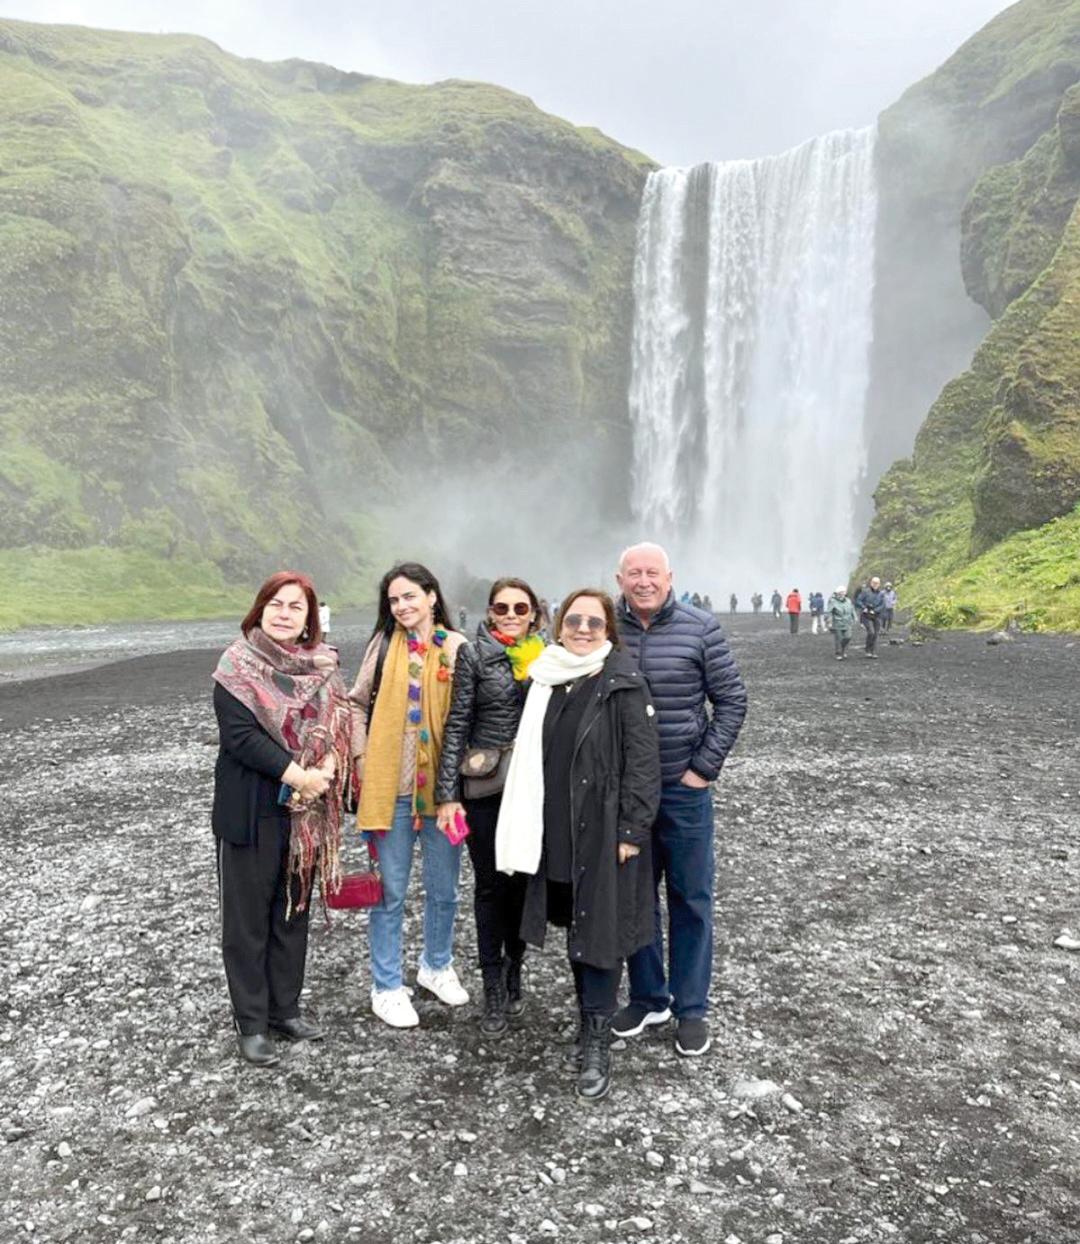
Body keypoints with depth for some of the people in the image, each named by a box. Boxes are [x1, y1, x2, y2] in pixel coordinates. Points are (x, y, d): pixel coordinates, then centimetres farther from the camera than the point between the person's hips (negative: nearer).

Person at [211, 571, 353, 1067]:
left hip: (305, 812, 5)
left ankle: (285, 1008, 30)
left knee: (293, 909, 15)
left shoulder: (321, 664, 5)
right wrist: (297, 774, -21)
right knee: (248, 916, 6)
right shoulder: (238, 664, -9)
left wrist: (325, 768, -16)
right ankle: (250, 1022, 20)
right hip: (251, 810, -5)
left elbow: (338, 724, 3)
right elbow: (239, 734, -17)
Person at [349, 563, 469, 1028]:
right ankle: (387, 987, 26)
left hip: (442, 786, 1)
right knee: (391, 892, 9)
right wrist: (362, 759, -2)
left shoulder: (458, 647, -3)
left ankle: (437, 966, 40)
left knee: (444, 888, 16)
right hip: (391, 788, -1)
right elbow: (358, 704, 6)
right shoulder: (384, 643, 0)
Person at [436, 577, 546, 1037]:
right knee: (491, 883, 5)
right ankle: (494, 987, 18)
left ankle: (514, 972, 30)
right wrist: (447, 793, -8)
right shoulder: (473, 655, -3)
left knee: (523, 880, 11)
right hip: (484, 787, -2)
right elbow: (456, 725, -4)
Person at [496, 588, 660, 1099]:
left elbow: (642, 760, -12)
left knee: (600, 930, 1)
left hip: (605, 830, -5)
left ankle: (596, 1042, 16)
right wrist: (531, 826, 14)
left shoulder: (623, 683, -11)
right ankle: (590, 1021, 34)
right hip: (556, 830, 6)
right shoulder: (546, 679, 6)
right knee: (574, 928, 16)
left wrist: (632, 830, -15)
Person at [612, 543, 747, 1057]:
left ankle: (691, 1008, 24)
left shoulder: (700, 629, -5)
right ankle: (647, 997, 31)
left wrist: (705, 766, -7)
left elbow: (731, 700, -2)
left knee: (691, 899, 9)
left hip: (684, 788, -1)